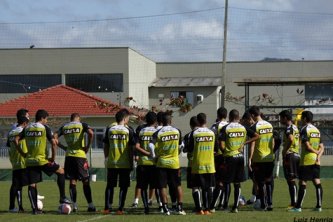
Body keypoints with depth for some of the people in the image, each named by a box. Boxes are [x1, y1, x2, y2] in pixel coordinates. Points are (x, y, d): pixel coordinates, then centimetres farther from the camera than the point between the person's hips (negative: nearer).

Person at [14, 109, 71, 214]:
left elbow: (16, 140, 5)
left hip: (29, 161, 4)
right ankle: (62, 198, 14)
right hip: (42, 160, -4)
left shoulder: (27, 128, 9)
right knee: (61, 171, 15)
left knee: (32, 185, 7)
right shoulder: (45, 128, -5)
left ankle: (34, 208, 1)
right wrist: (53, 158, -4)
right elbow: (53, 143, -13)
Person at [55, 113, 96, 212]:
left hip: (69, 156, 3)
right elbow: (91, 133, -17)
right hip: (80, 155, -3)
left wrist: (64, 147, 11)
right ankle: (90, 206, 4)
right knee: (85, 181, 4)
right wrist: (87, 147, -6)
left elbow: (54, 137, 4)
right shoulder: (82, 125, 2)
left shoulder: (64, 127, 12)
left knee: (72, 181, 7)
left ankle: (74, 206, 2)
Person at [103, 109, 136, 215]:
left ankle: (107, 207, 8)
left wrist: (106, 158, 18)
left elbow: (106, 146, 7)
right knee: (123, 186, 4)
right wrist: (131, 163, 3)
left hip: (111, 163, 3)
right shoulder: (128, 130, -6)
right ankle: (120, 208, -2)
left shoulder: (109, 129, 2)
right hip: (125, 163, -3)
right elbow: (130, 148, -4)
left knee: (110, 185, 11)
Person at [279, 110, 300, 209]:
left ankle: (293, 203, -9)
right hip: (297, 155, 9)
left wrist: (284, 151, -20)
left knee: (291, 180, -8)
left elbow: (291, 139, -29)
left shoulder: (288, 128, -12)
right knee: (293, 180, 14)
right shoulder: (296, 128, 17)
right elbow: (299, 142, 22)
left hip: (290, 155, -9)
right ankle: (294, 202, 17)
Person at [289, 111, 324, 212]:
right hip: (316, 161, 7)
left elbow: (307, 146, -18)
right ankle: (319, 206, 4)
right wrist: (318, 155, -5)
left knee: (302, 182, -4)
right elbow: (321, 147, 8)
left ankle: (298, 206, -3)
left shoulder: (304, 129, -11)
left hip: (306, 160, -7)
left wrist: (316, 152, -4)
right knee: (317, 182, 5)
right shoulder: (317, 130, 13)